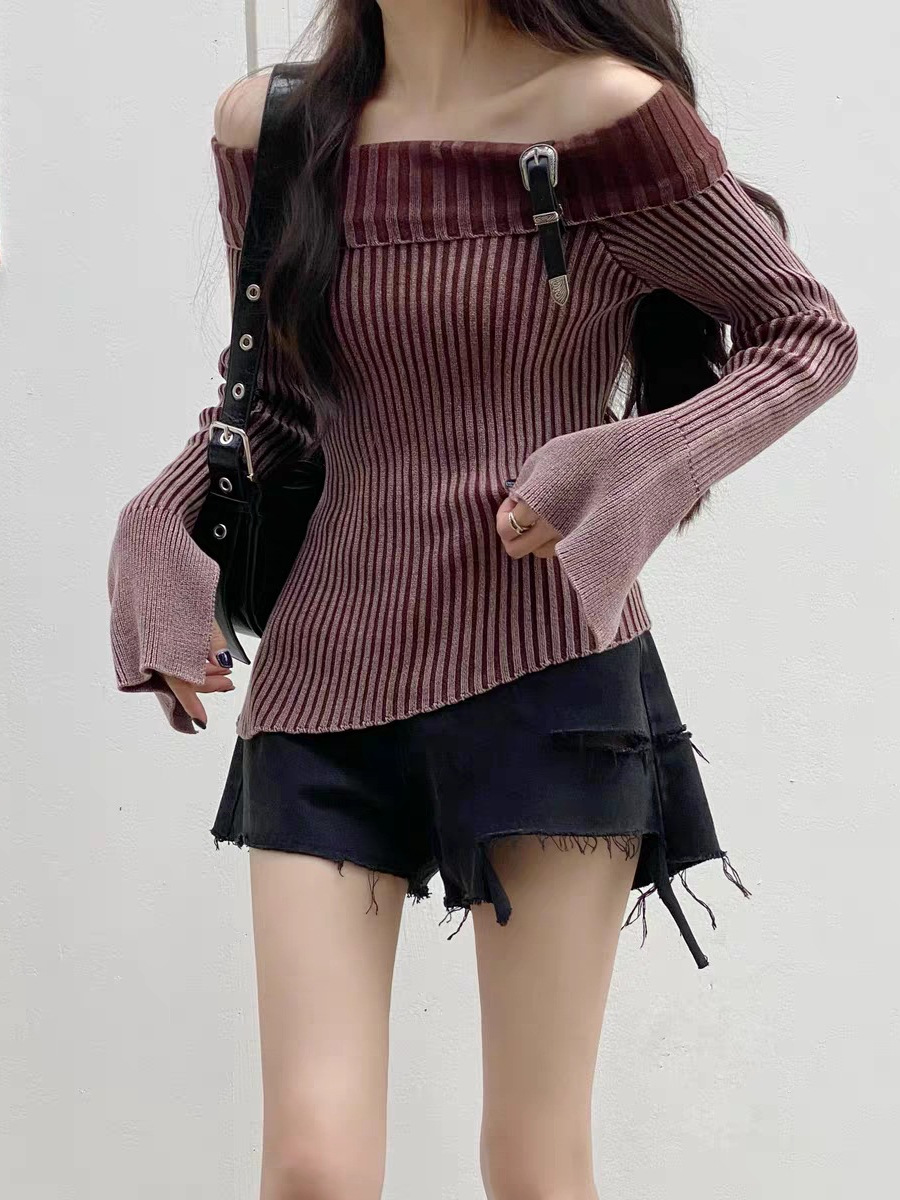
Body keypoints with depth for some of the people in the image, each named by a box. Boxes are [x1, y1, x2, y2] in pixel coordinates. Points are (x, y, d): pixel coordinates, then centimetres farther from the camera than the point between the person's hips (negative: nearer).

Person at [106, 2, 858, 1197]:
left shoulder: (603, 112, -9)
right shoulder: (268, 128, 4)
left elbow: (811, 333, 0)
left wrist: (640, 470, -15)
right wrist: (159, 534, 3)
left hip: (547, 672, -3)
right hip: (325, 688, 3)